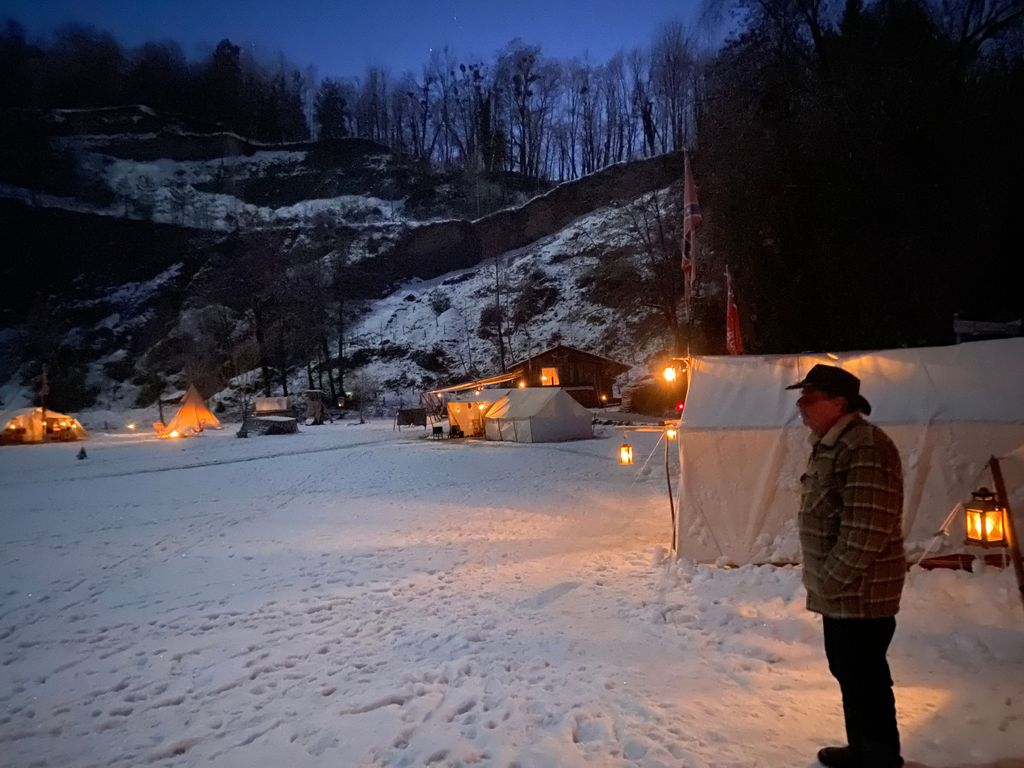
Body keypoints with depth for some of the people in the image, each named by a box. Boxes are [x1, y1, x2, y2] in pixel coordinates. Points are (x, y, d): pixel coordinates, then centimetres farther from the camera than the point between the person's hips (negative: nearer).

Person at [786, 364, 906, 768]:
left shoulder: (864, 446, -22)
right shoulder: (828, 444, 10)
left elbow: (867, 530, -26)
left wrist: (830, 580, -18)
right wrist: (822, 580, 17)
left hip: (860, 591, -10)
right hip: (838, 590, 10)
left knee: (866, 678, 4)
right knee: (846, 671, 22)